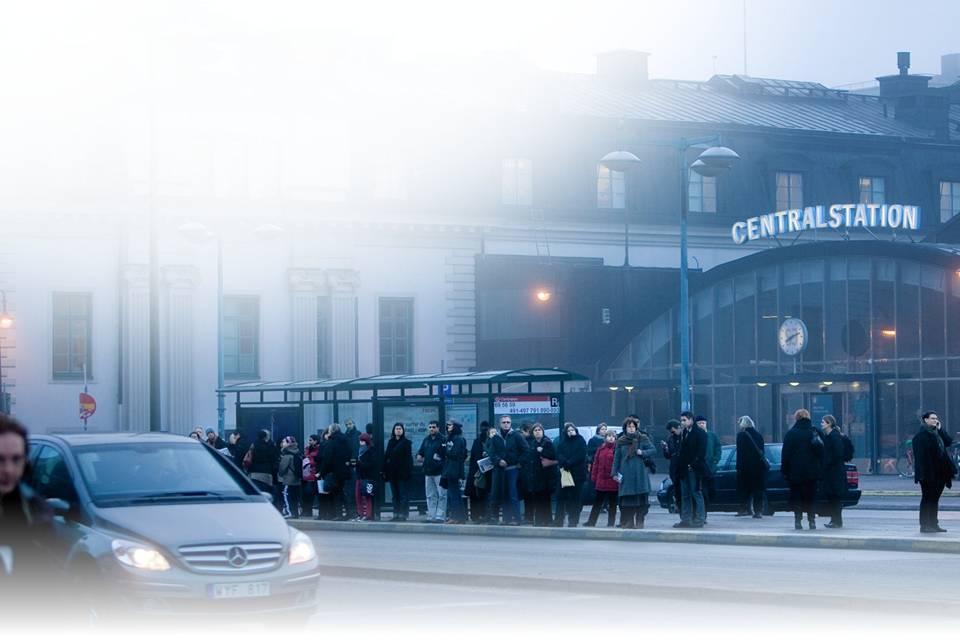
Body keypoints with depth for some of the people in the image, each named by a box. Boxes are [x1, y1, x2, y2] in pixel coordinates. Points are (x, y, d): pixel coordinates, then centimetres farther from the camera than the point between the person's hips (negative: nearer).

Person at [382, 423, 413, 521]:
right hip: (392, 472, 6)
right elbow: (386, 456, 13)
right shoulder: (391, 442, 13)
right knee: (395, 495, 9)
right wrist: (384, 470, 6)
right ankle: (396, 514, 12)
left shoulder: (406, 443, -3)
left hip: (402, 473, -6)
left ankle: (404, 514, -3)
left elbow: (408, 458, -8)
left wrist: (409, 471, -15)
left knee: (403, 495, -4)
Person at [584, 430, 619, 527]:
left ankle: (611, 523, 11)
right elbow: (596, 464, 10)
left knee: (612, 503, 4)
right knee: (597, 502, 11)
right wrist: (594, 477, 4)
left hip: (612, 481, -4)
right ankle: (591, 521, 16)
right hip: (601, 480, 4)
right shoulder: (601, 450, 10)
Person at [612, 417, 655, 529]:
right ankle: (627, 523, 5)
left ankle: (639, 522, 3)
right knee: (626, 498, -1)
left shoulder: (643, 439, 5)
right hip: (626, 474, 1)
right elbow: (616, 458, 11)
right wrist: (614, 473, 6)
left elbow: (653, 449, 4)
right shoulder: (621, 441, 9)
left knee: (641, 498, -4)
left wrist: (642, 452, -12)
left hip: (640, 473, -1)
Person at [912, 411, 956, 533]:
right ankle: (924, 525, -2)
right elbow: (919, 454, -16)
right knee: (927, 498, -5)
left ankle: (933, 524, 17)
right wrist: (922, 473, -22)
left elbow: (949, 441, 5)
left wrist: (940, 429, 1)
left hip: (939, 472, 8)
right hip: (928, 473, -8)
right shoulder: (921, 435, -10)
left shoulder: (937, 433, 16)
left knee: (935, 498, 11)